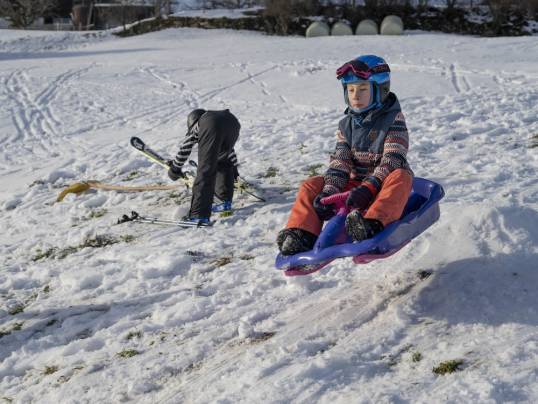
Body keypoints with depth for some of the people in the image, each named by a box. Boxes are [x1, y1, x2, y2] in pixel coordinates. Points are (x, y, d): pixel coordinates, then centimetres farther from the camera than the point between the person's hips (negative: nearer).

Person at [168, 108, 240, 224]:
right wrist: (234, 168, 70)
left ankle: (199, 215, -13)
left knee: (205, 171, -5)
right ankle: (226, 201, 26)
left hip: (212, 128, -4)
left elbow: (184, 150, 43)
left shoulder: (194, 127, 38)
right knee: (224, 163, 30)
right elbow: (229, 149, 58)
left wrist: (175, 169, 57)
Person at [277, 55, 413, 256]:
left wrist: (368, 188, -33)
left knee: (402, 176, -38)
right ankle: (302, 233, -23)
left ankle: (372, 224, -58)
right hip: (355, 186, 5)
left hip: (382, 188, -5)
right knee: (311, 186, -8)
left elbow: (393, 160, -20)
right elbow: (339, 162, -1)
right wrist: (329, 192, -20)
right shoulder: (346, 124, 9)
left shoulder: (393, 120, -7)